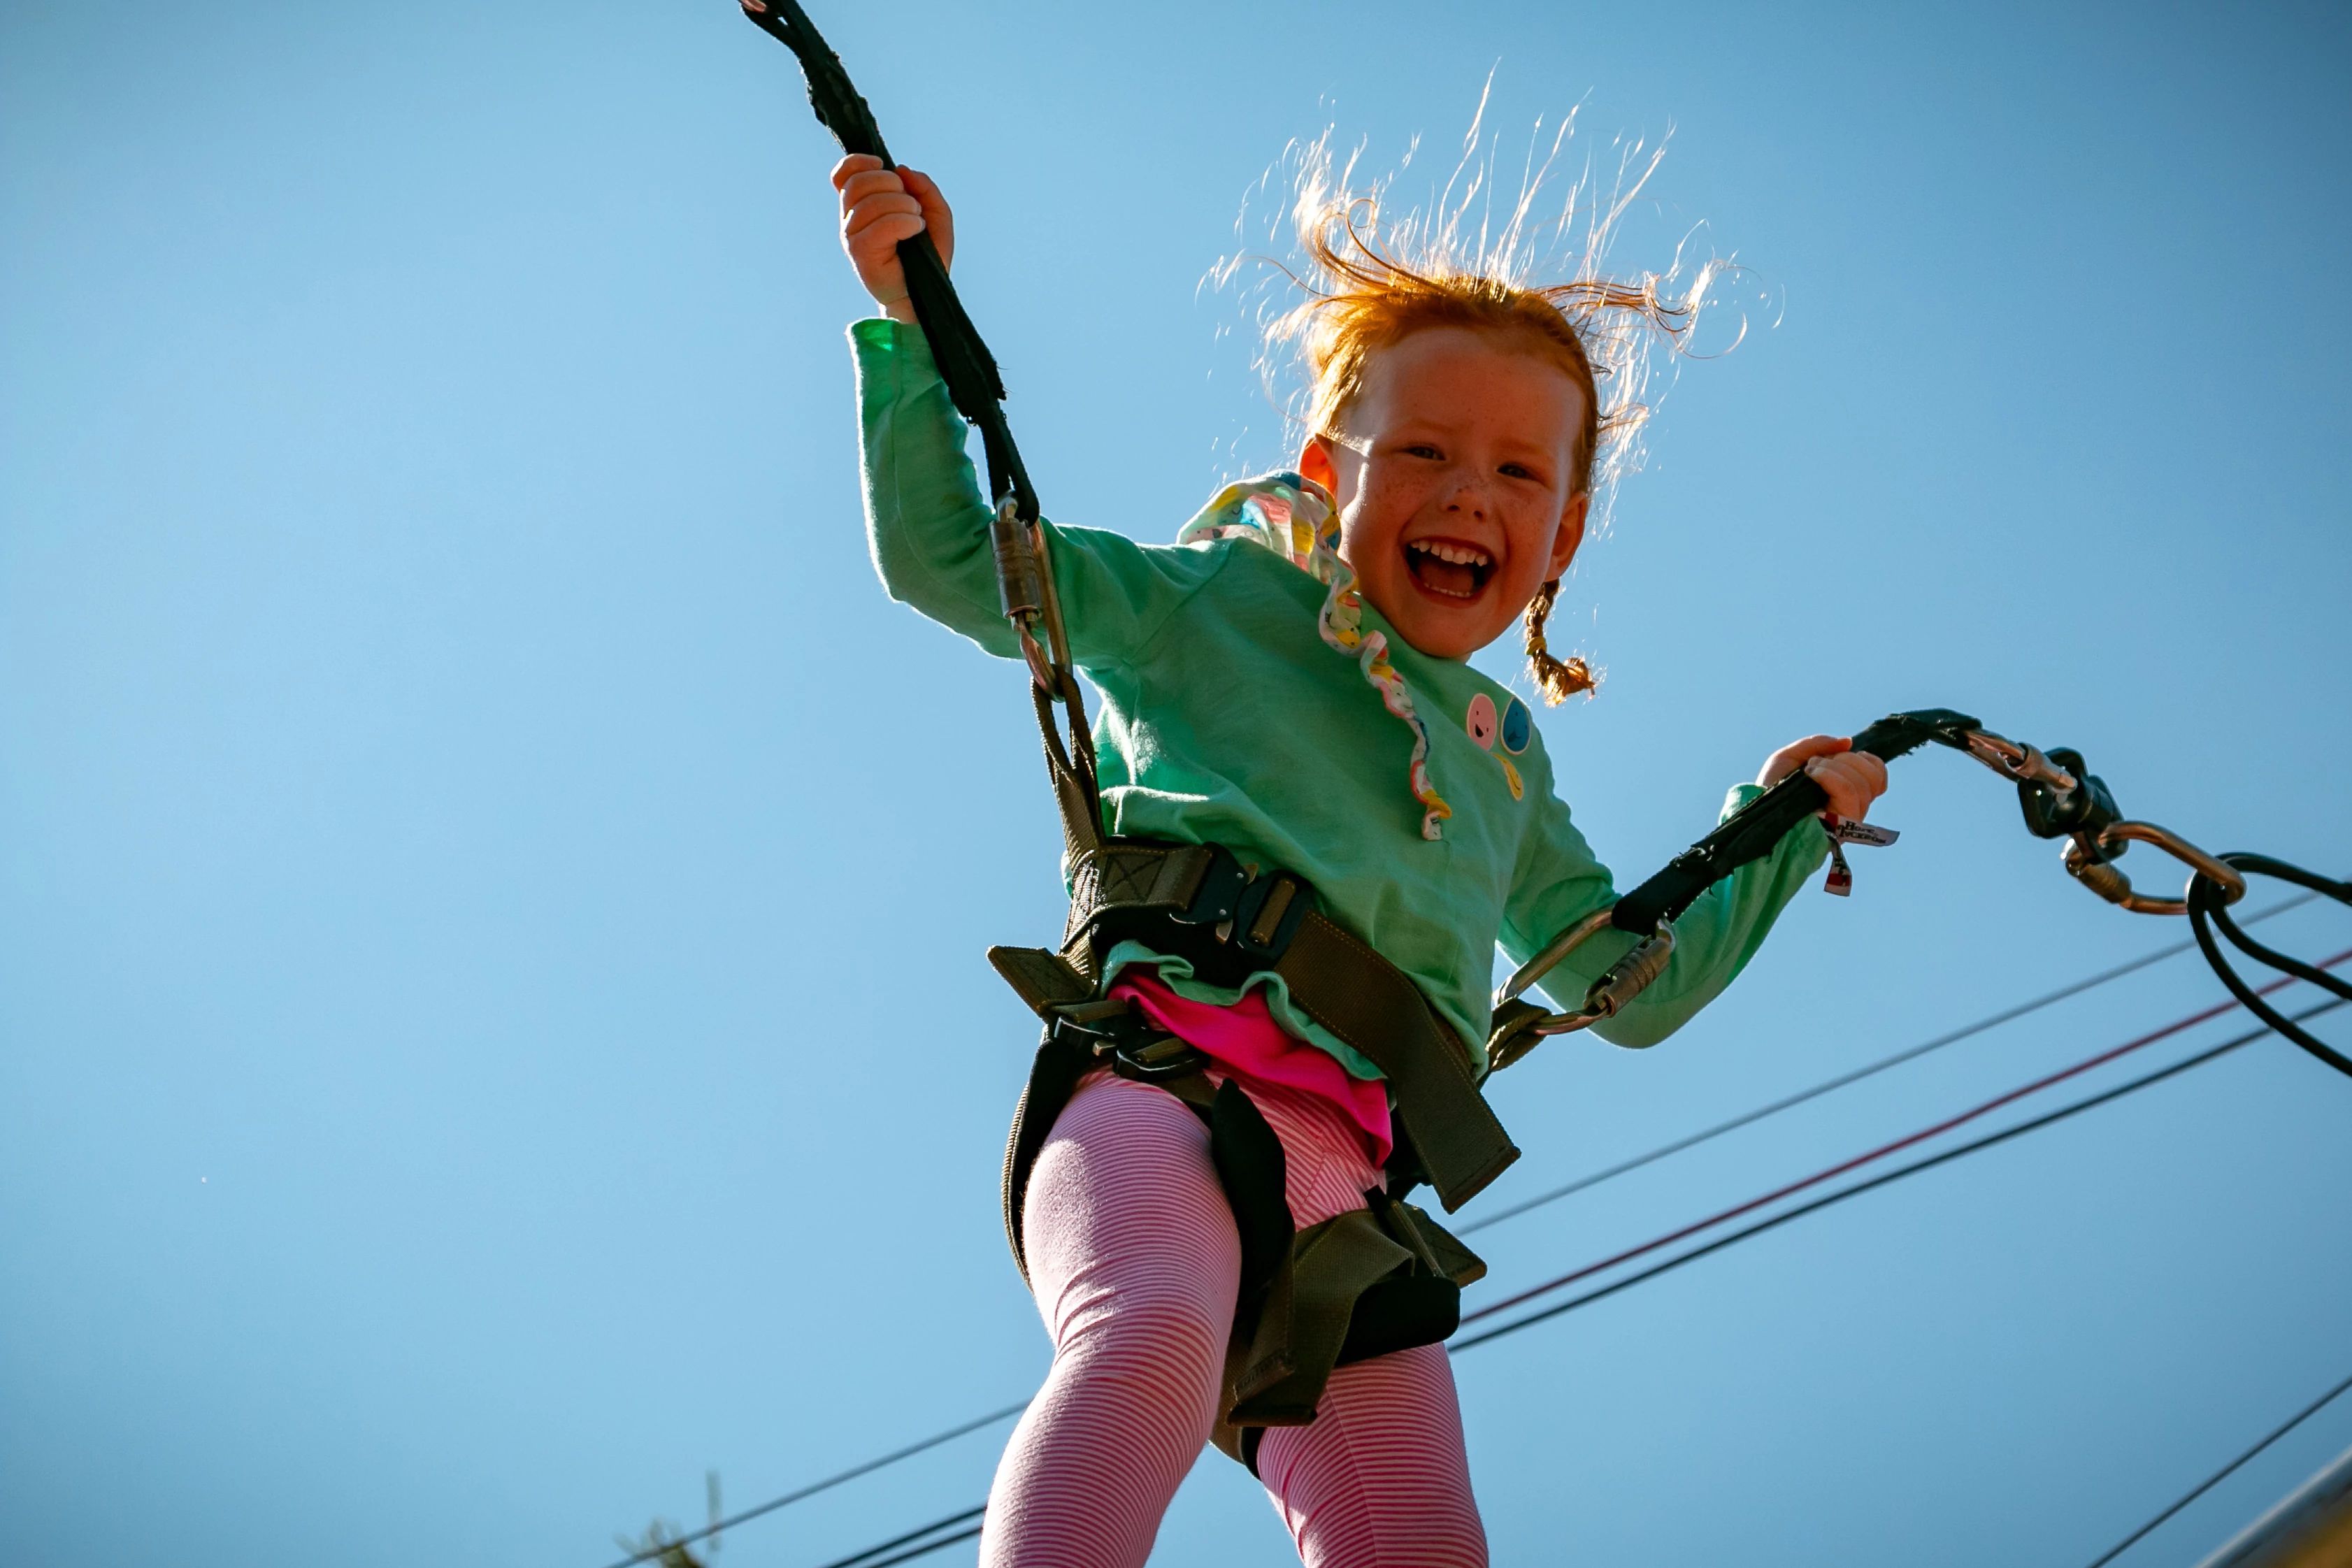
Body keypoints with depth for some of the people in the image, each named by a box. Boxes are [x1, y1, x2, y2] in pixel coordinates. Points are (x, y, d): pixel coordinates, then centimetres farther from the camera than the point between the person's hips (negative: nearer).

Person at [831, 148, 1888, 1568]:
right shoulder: (1216, 594, 18)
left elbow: (1637, 986, 39)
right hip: (1168, 1075, -5)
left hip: (1353, 1174, 5)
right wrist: (913, 316, 10)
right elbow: (946, 559, 16)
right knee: (1152, 1341, -38)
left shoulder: (1509, 756, 32)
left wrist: (1783, 825, 40)